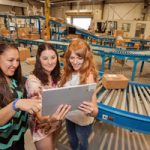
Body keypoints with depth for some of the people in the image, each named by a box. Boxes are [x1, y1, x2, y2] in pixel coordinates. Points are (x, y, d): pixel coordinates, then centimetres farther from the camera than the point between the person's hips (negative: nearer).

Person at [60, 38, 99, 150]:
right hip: (69, 115, 5)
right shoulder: (68, 72, -9)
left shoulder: (89, 75, -27)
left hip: (83, 119, -5)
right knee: (72, 141, 30)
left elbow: (94, 109, -34)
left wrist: (92, 111, -55)